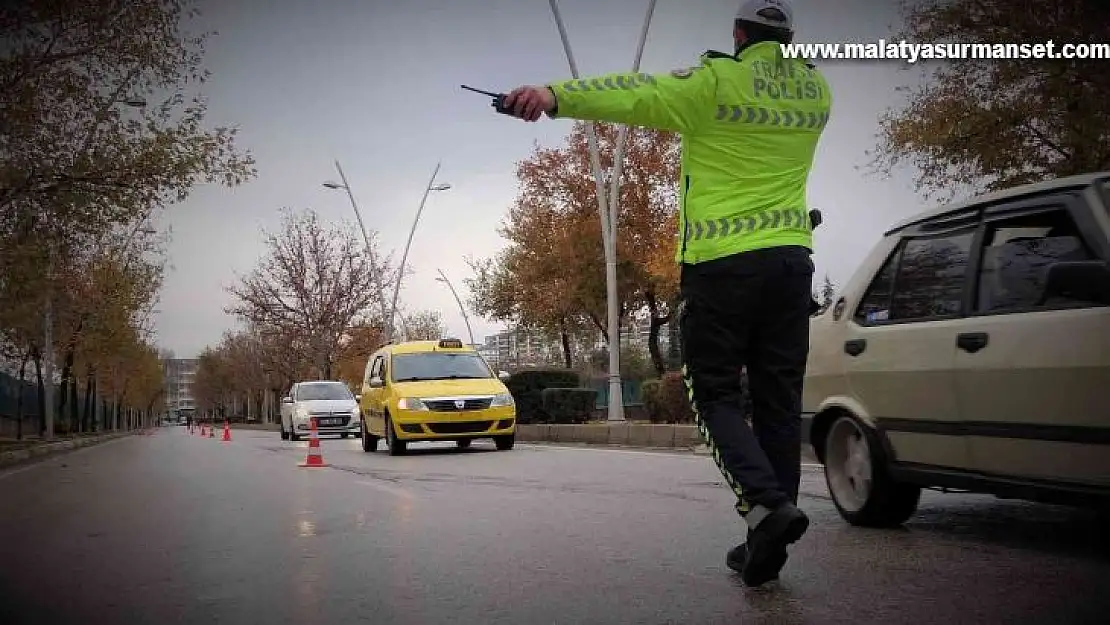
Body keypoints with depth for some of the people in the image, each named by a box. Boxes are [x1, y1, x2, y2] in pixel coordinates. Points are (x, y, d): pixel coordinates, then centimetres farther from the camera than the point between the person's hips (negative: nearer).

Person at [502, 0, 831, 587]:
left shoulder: (719, 81, -6)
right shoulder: (816, 91, 11)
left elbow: (637, 93, -19)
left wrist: (555, 94, -28)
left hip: (721, 262, -5)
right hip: (791, 258, 5)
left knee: (716, 392, 4)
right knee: (779, 399, 8)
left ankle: (765, 502, -17)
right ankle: (767, 538, 11)